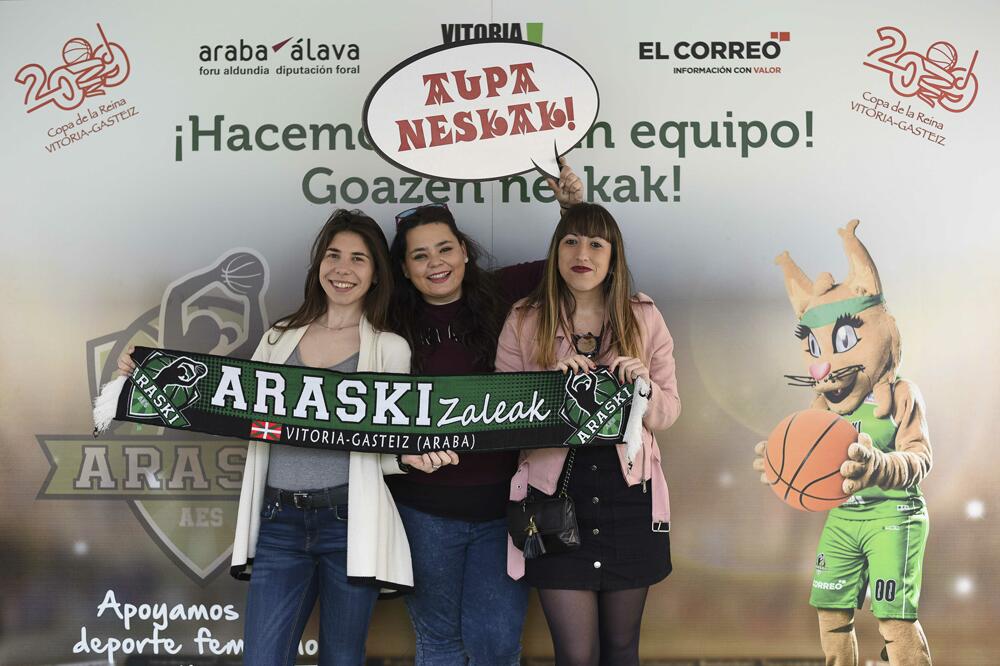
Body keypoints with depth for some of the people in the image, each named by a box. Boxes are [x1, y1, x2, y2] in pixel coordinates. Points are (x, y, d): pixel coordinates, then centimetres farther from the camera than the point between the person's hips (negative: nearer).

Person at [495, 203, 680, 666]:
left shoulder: (643, 318, 3)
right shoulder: (524, 322, 0)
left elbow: (669, 411, 6)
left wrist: (643, 386, -15)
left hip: (629, 499, 2)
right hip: (555, 494, -1)